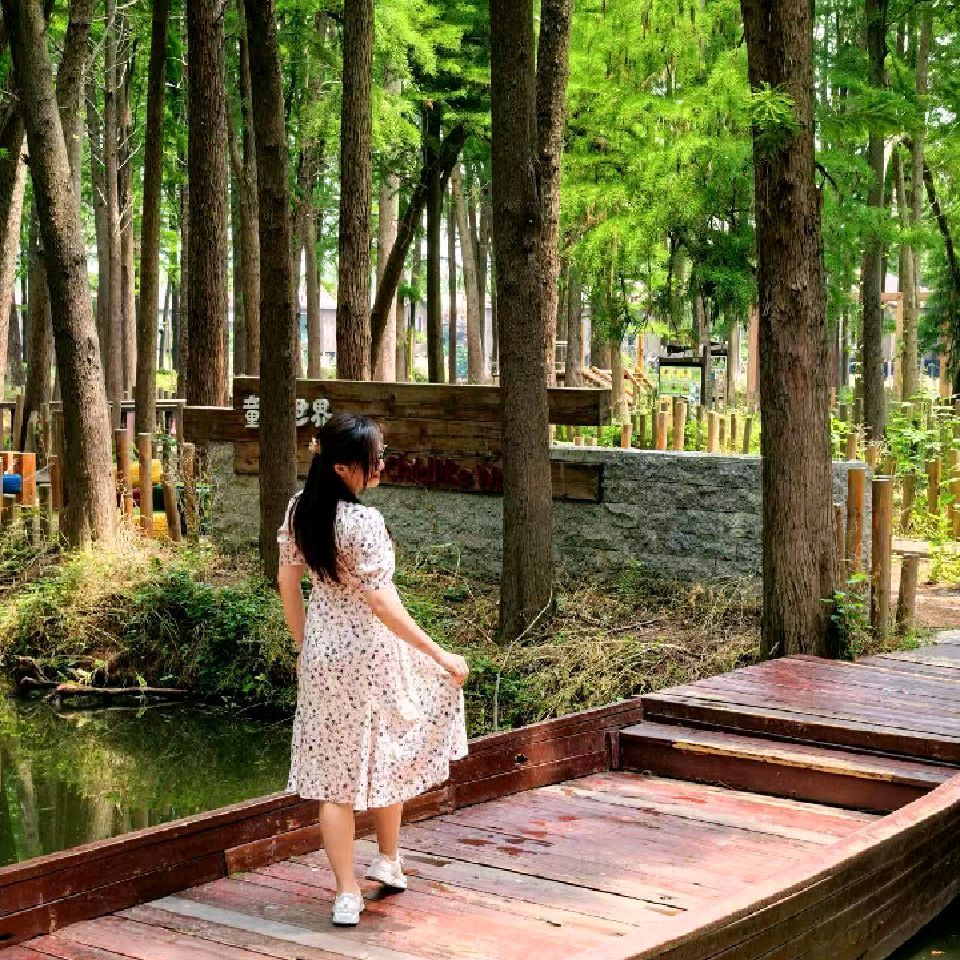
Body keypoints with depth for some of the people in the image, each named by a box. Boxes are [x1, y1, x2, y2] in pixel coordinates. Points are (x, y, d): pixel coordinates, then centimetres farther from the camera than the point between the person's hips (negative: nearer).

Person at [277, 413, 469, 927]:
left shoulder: (300, 507, -3)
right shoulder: (363, 522, -24)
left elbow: (287, 582, 6)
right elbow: (382, 604, -24)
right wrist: (442, 656, -19)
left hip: (322, 651, 5)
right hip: (370, 652, -5)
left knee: (333, 772, 9)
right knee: (385, 755, 21)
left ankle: (347, 895, 13)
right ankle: (388, 860, 32)